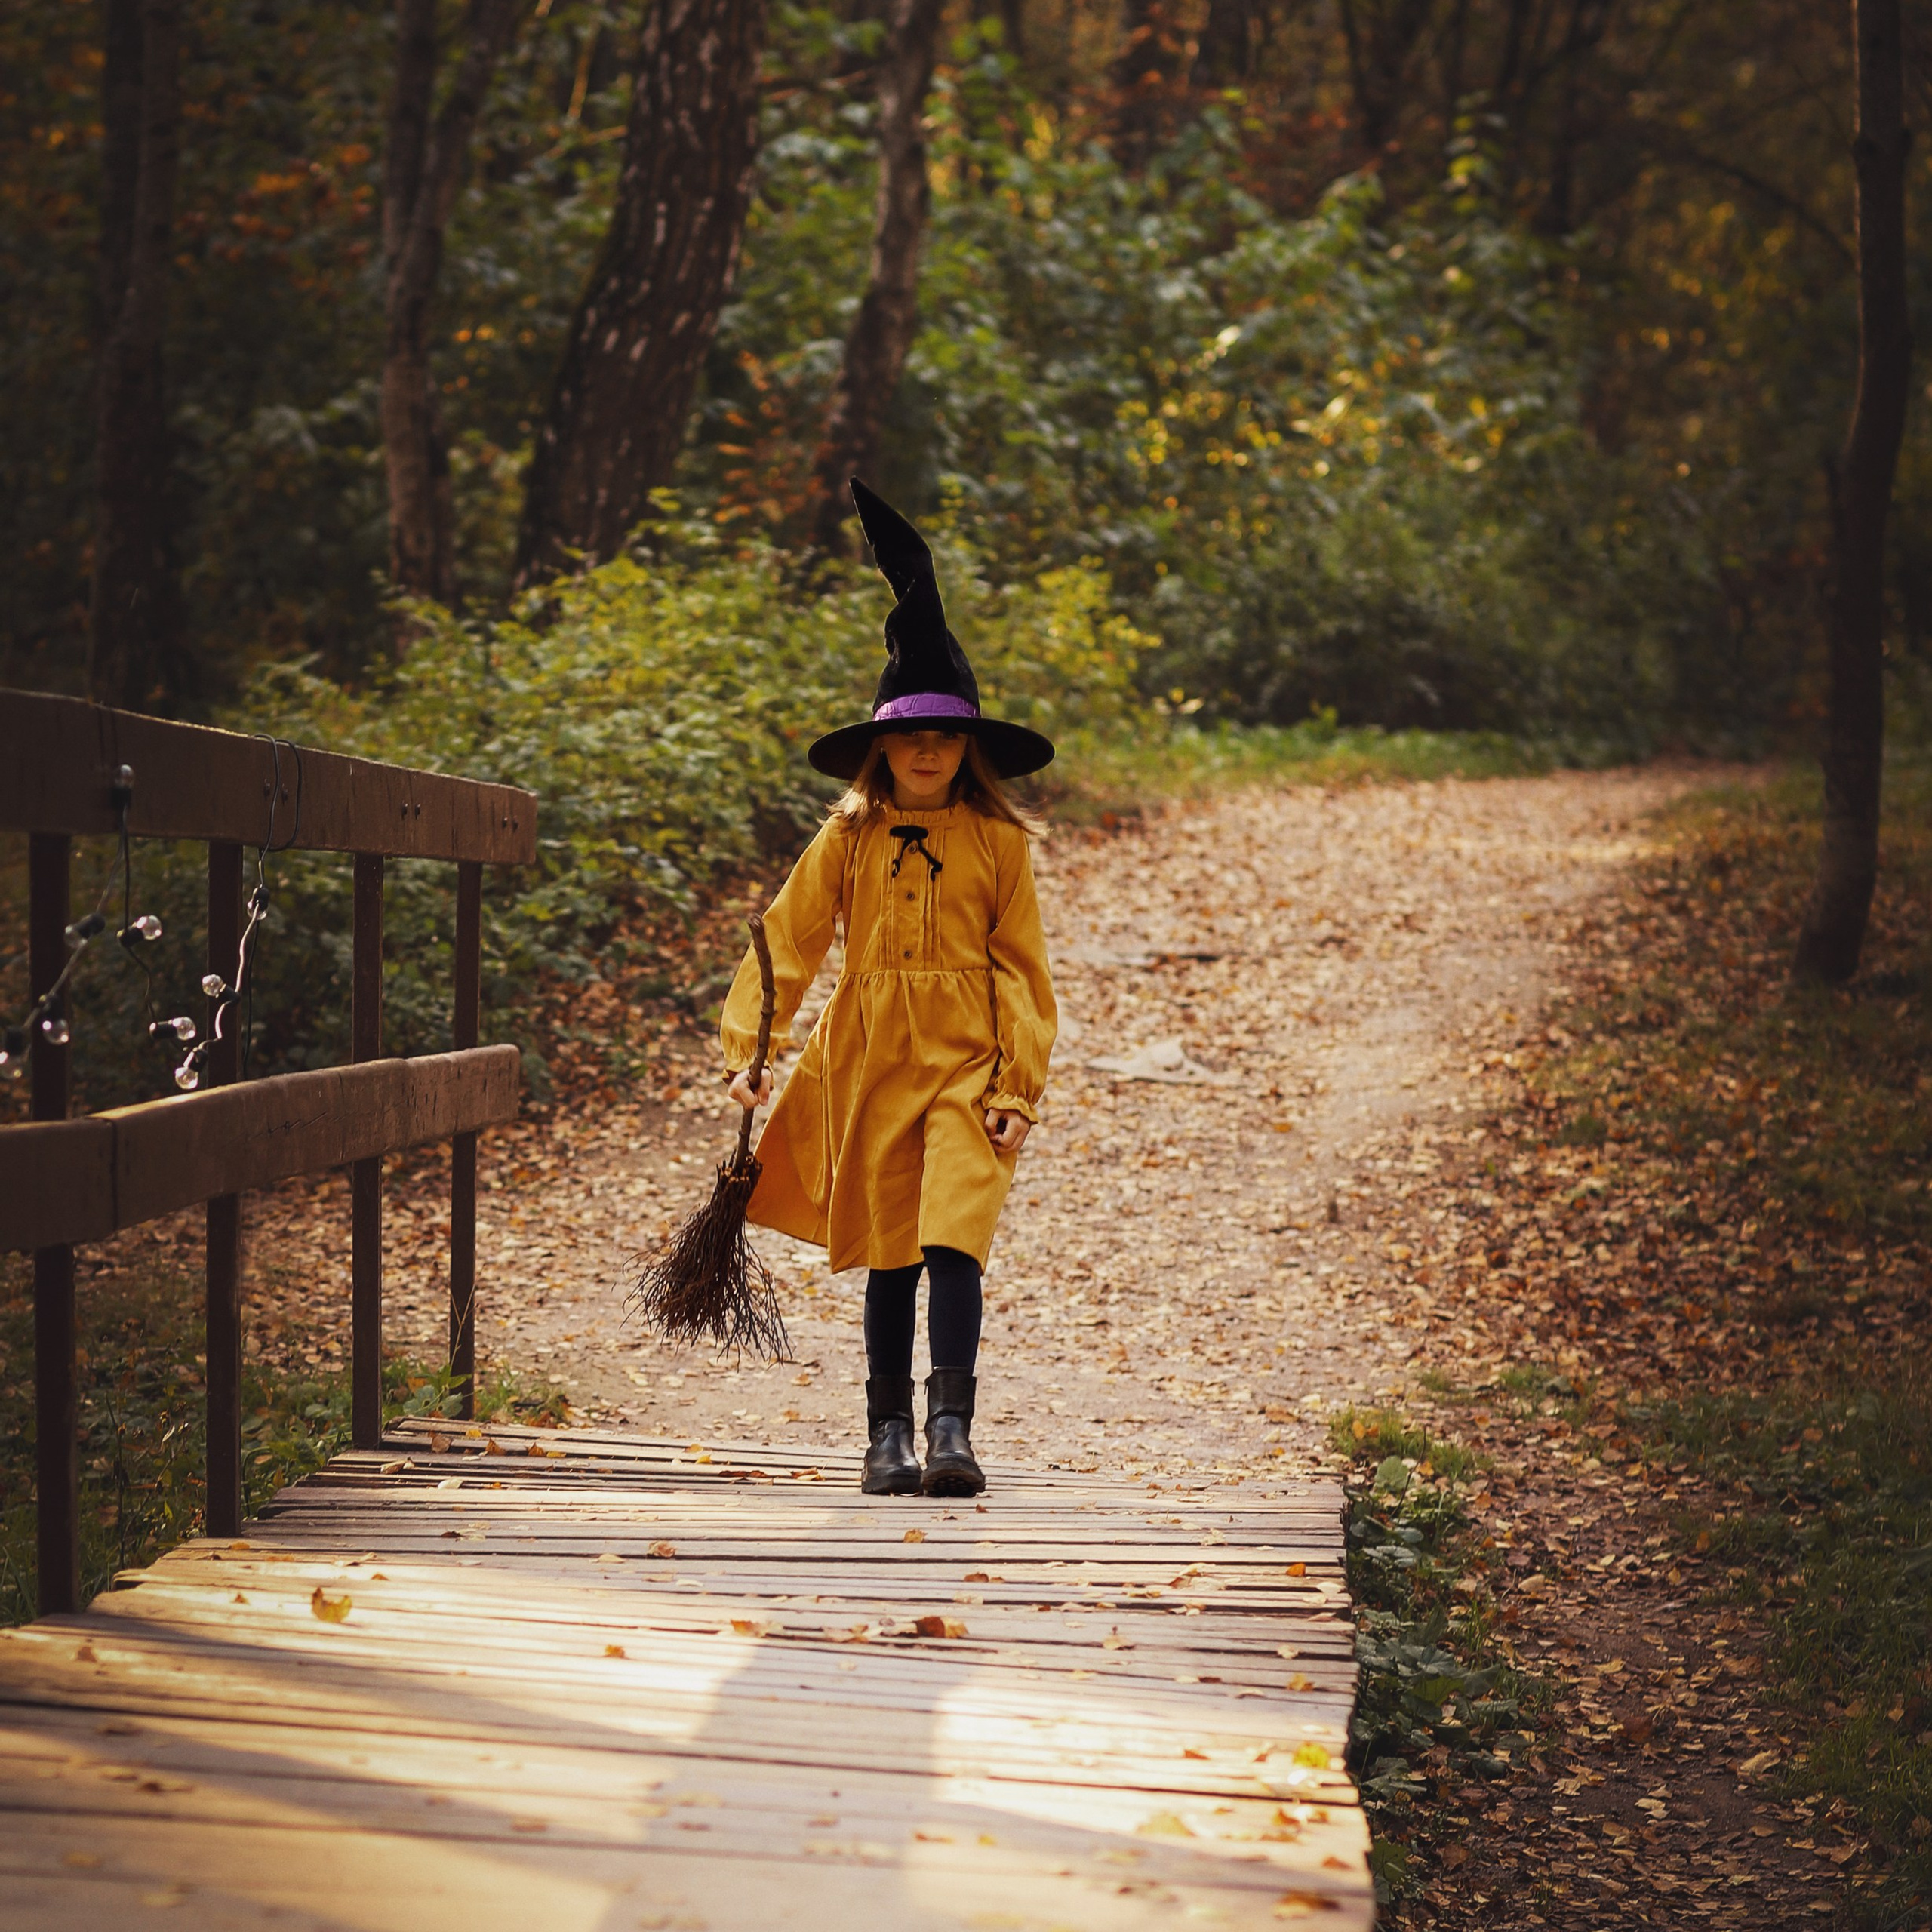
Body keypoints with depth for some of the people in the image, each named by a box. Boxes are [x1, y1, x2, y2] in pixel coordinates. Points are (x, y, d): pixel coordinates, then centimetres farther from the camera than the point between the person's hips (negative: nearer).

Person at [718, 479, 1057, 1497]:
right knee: (886, 1253, 7)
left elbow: (1021, 967, 2)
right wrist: (748, 1048, -3)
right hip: (869, 1062, 2)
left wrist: (1021, 1085, -3)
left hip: (966, 1065, -1)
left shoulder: (998, 843, 2)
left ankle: (951, 1423, -11)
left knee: (952, 1240, -13)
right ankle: (888, 1430, 15)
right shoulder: (848, 840, 4)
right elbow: (786, 942, 4)